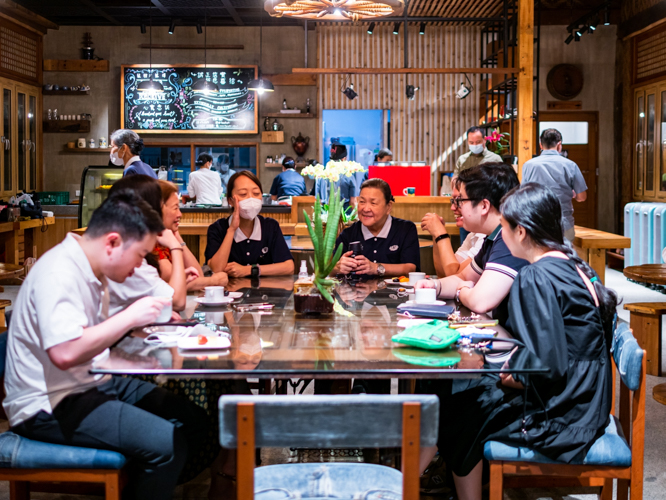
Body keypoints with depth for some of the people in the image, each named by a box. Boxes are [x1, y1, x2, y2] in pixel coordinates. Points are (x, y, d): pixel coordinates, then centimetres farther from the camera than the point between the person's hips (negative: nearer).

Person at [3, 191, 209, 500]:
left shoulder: (88, 267, 10)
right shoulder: (58, 274, -21)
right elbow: (65, 352, -34)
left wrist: (144, 321, 6)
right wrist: (130, 317, -25)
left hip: (93, 382, 10)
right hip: (49, 405, -10)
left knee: (194, 422, 5)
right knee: (167, 444, -24)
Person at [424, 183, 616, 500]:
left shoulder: (537, 278, -21)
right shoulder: (570, 263, 8)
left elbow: (547, 364, -27)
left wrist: (510, 377, -9)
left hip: (560, 414, -9)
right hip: (583, 399, 9)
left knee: (457, 417, 6)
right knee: (469, 392, 18)